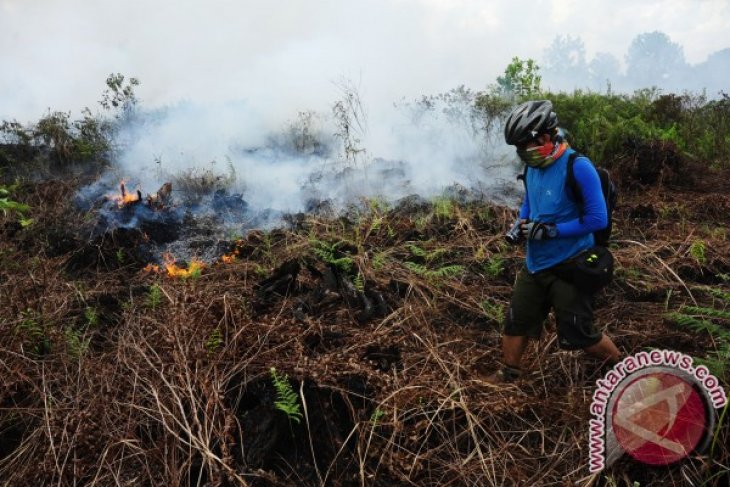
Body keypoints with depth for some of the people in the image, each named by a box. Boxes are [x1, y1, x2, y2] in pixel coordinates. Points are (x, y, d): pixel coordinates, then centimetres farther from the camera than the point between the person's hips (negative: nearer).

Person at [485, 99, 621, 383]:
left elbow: (597, 219, -20)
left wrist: (550, 230, -23)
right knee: (516, 321, 12)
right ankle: (508, 374, 33)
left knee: (579, 335, 3)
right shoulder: (533, 168, 3)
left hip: (570, 267, -7)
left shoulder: (578, 167, -20)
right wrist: (520, 225, -1)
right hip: (535, 264, 7)